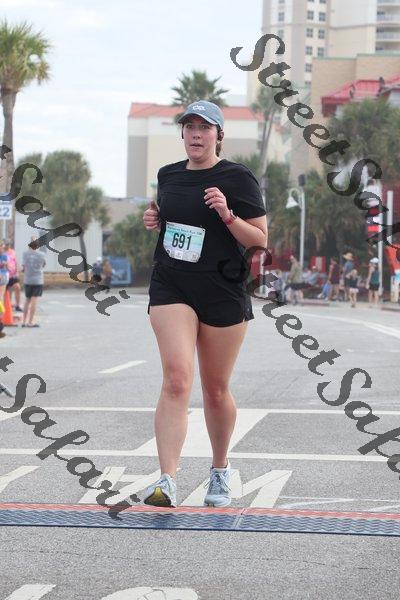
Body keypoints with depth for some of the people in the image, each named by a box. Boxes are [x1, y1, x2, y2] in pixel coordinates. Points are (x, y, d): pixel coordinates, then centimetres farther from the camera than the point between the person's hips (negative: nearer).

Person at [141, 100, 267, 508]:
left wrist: (227, 215, -20)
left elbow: (260, 240, -5)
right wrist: (155, 221, 6)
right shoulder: (168, 175, 10)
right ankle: (167, 482, -23)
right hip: (171, 289, 2)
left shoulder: (237, 178, -4)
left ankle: (220, 472, 32)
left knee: (216, 391, 9)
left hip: (223, 293, -2)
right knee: (176, 380, -16)